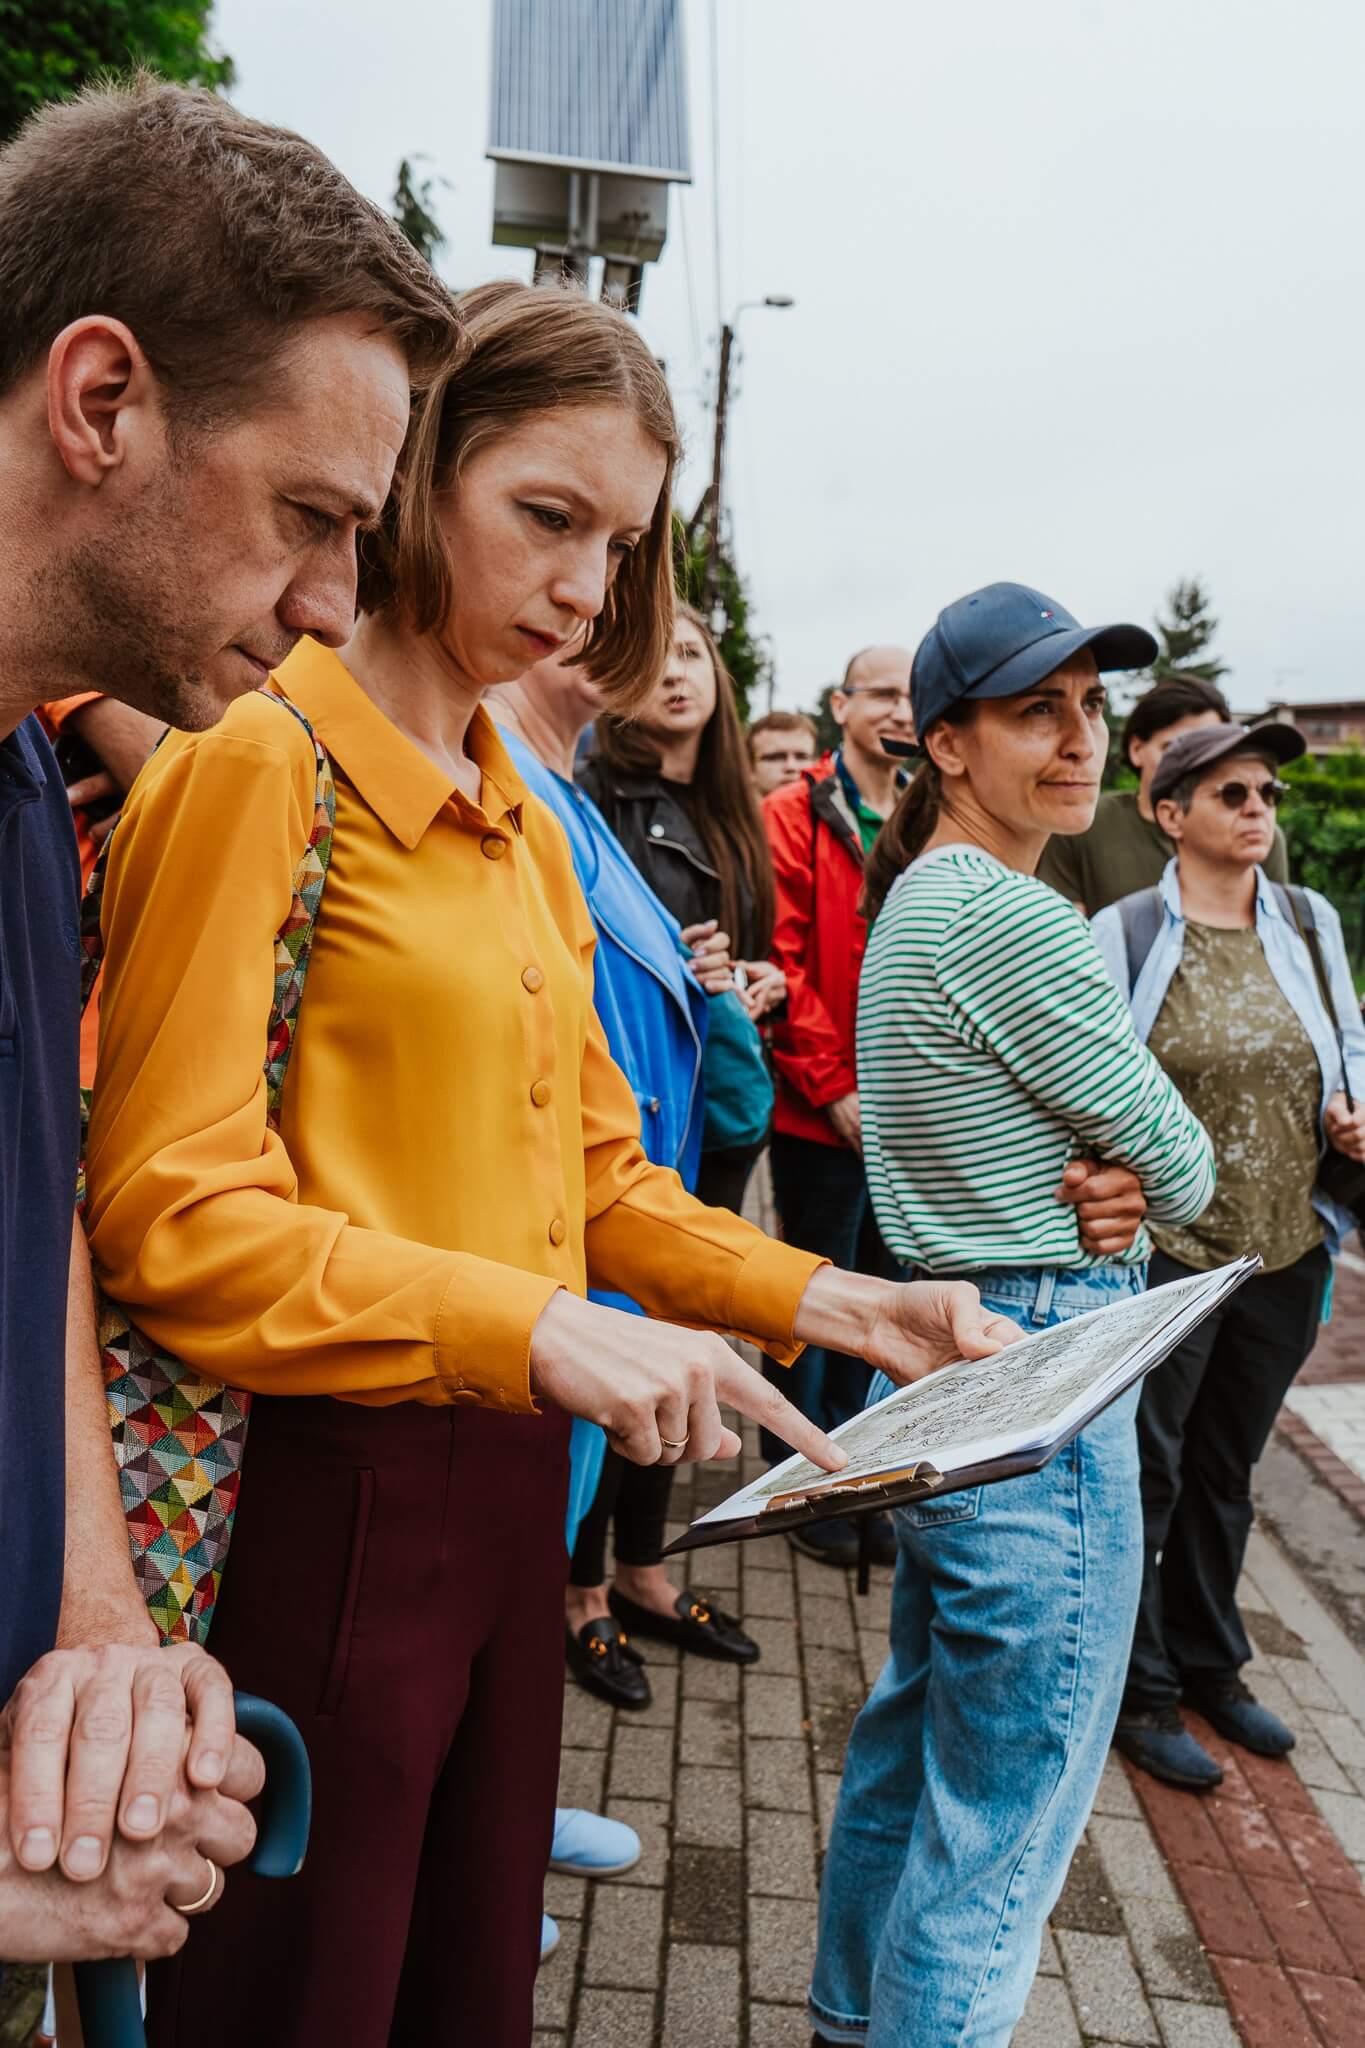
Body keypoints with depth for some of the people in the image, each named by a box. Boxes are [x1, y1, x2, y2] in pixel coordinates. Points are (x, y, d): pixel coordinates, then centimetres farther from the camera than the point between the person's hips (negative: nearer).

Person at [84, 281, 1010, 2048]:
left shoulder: (522, 821, 13)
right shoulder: (261, 757, -12)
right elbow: (172, 1212, -18)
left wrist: (818, 1300, 1)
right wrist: (533, 1327, -26)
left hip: (509, 1478, 8)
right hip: (322, 1493, -7)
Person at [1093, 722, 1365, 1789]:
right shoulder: (1123, 934, -10)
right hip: (1164, 1251, -5)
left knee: (1226, 1472, 21)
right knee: (1144, 1476, 8)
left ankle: (1208, 1666, 40)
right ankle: (1139, 1692, 26)